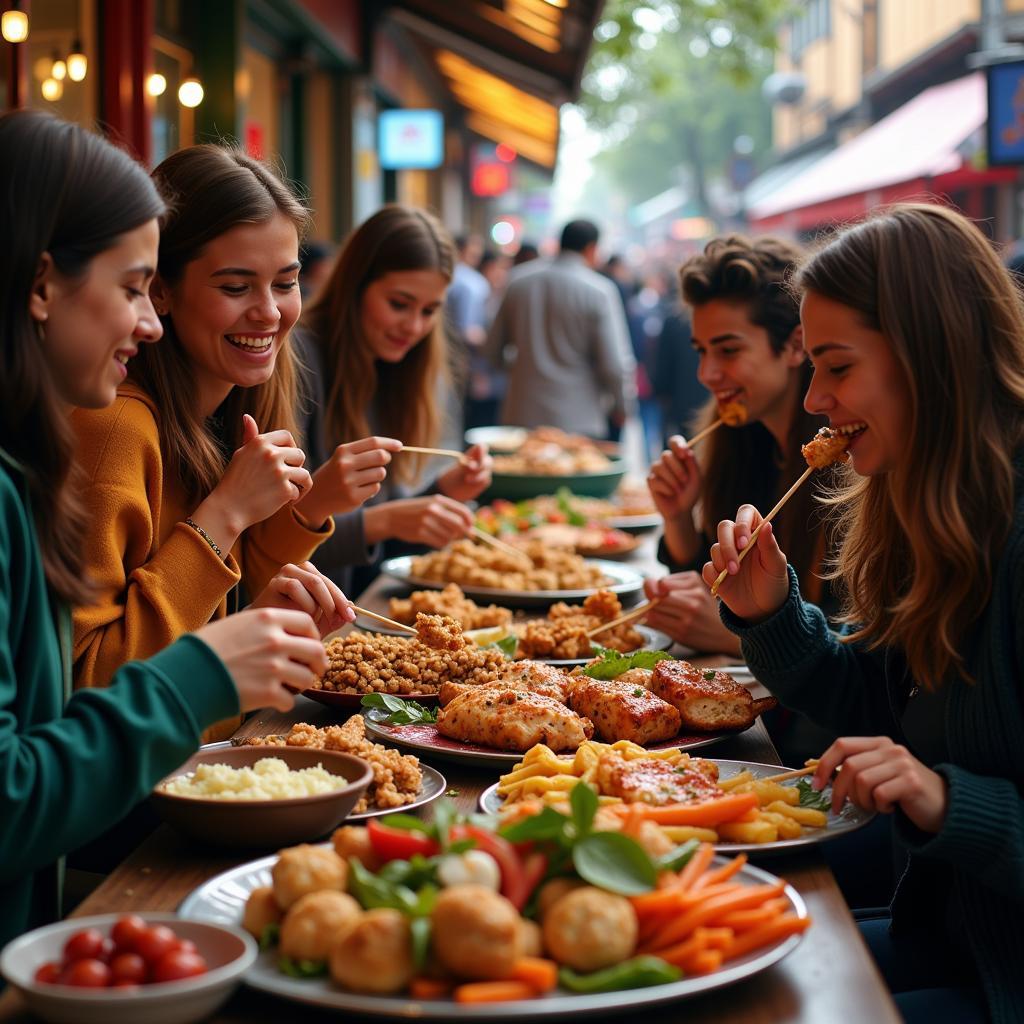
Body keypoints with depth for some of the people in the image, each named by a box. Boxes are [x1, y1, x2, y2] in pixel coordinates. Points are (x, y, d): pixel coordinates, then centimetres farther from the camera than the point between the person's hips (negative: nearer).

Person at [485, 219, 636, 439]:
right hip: (578, 421, -4)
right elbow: (615, 364, -11)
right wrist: (622, 407, 7)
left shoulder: (518, 280, 5)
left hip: (520, 416, 4)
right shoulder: (599, 291, -8)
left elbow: (493, 350, 13)